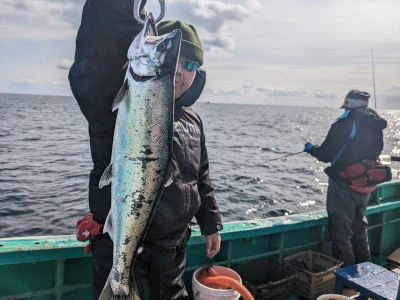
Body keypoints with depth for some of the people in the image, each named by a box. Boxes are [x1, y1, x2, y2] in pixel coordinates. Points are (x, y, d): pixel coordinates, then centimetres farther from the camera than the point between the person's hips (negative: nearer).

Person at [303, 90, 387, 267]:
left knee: (341, 231, 2)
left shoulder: (345, 123, -18)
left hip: (344, 185, -8)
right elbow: (374, 154, 15)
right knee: (359, 229, 23)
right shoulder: (376, 127, 6)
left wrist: (312, 149, 3)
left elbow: (326, 154, -17)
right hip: (365, 186, 8)